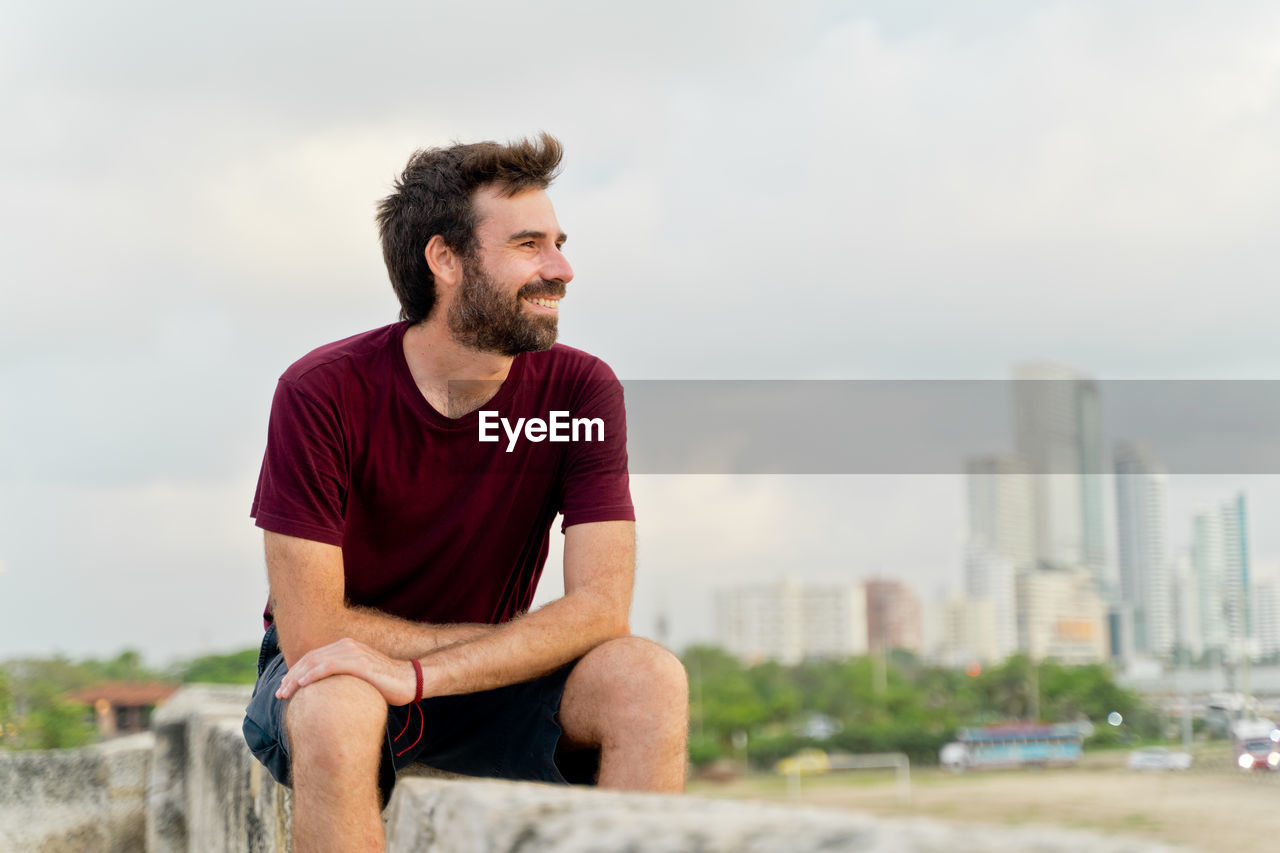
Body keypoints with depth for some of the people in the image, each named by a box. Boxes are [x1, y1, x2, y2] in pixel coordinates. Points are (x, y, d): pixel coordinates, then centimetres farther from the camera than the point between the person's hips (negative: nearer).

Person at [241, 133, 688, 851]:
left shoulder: (582, 389, -12)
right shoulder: (324, 393, -21)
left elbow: (601, 605, -20)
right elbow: (310, 631, -22)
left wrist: (418, 672, -33)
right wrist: (525, 641, -17)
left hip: (487, 687, 3)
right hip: (338, 677, -2)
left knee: (650, 677, -26)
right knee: (335, 709, -38)